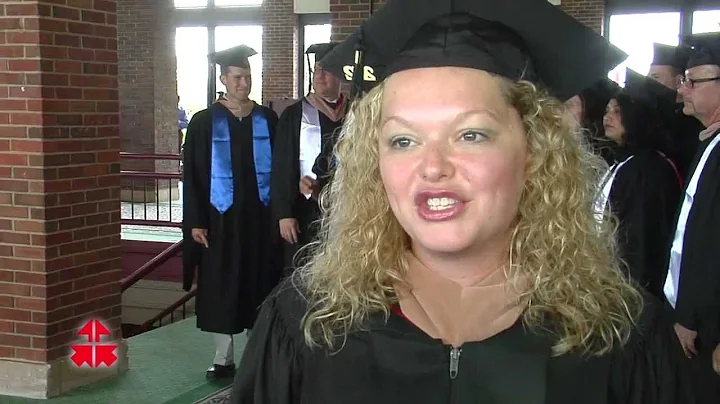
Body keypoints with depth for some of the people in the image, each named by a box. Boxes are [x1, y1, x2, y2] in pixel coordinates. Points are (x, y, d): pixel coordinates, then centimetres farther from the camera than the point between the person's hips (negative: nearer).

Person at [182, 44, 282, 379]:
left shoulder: (267, 119, 4)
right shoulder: (205, 122, -2)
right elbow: (193, 175, -2)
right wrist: (196, 221, -8)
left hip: (260, 216, 2)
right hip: (221, 217, -1)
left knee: (258, 283, 7)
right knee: (221, 287, 3)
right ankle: (224, 357, 13)